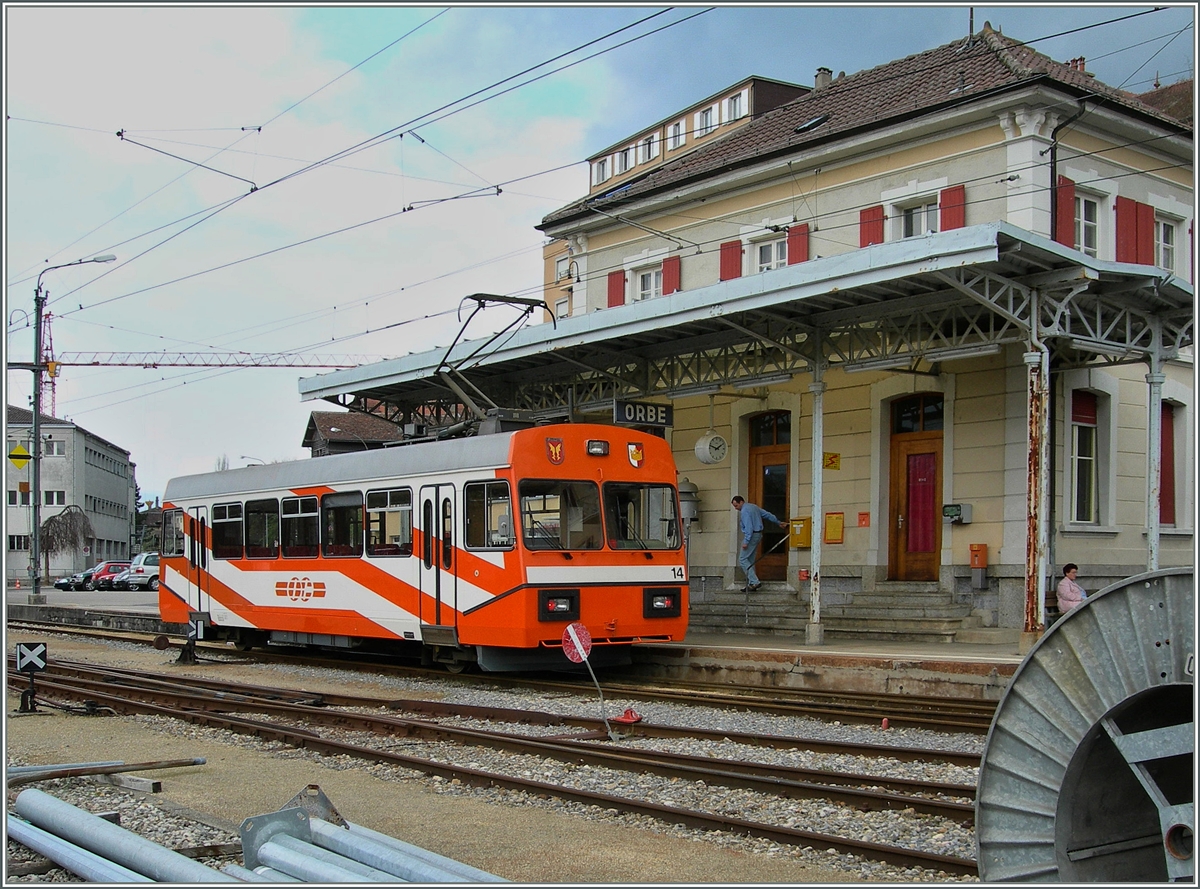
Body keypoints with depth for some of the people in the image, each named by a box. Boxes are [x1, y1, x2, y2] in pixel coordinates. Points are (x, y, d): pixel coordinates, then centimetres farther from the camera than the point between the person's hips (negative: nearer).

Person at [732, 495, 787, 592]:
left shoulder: (744, 511, -15)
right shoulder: (753, 507, 16)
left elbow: (749, 527, -23)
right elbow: (767, 515, 25)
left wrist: (746, 542, -24)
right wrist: (778, 522, 36)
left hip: (751, 536, -10)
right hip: (758, 535, 10)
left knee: (742, 559, -9)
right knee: (750, 560, 12)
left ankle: (755, 582, -17)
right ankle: (751, 584, 10)